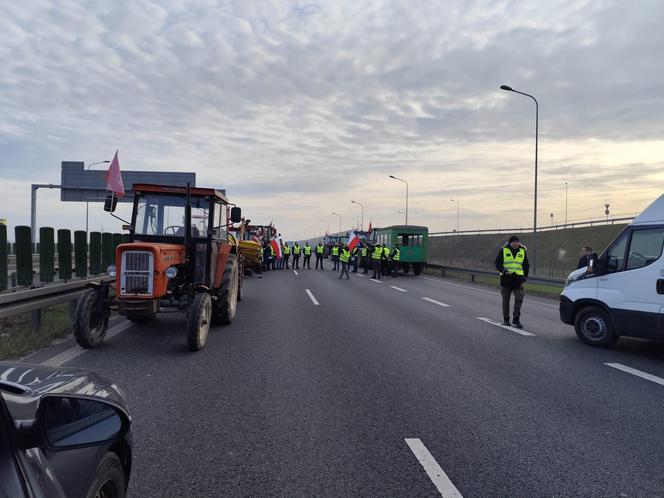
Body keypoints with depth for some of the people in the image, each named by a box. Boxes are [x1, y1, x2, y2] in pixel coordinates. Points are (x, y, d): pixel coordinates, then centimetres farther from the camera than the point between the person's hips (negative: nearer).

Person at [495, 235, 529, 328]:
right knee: (506, 300, 6)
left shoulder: (522, 251, 9)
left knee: (519, 299, -10)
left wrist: (525, 276, 9)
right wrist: (504, 270, -19)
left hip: (518, 279, 1)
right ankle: (506, 320, 17)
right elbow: (497, 263, -2)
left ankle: (516, 319, -2)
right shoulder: (503, 250, 0)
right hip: (506, 279, -1)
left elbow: (526, 265, 19)